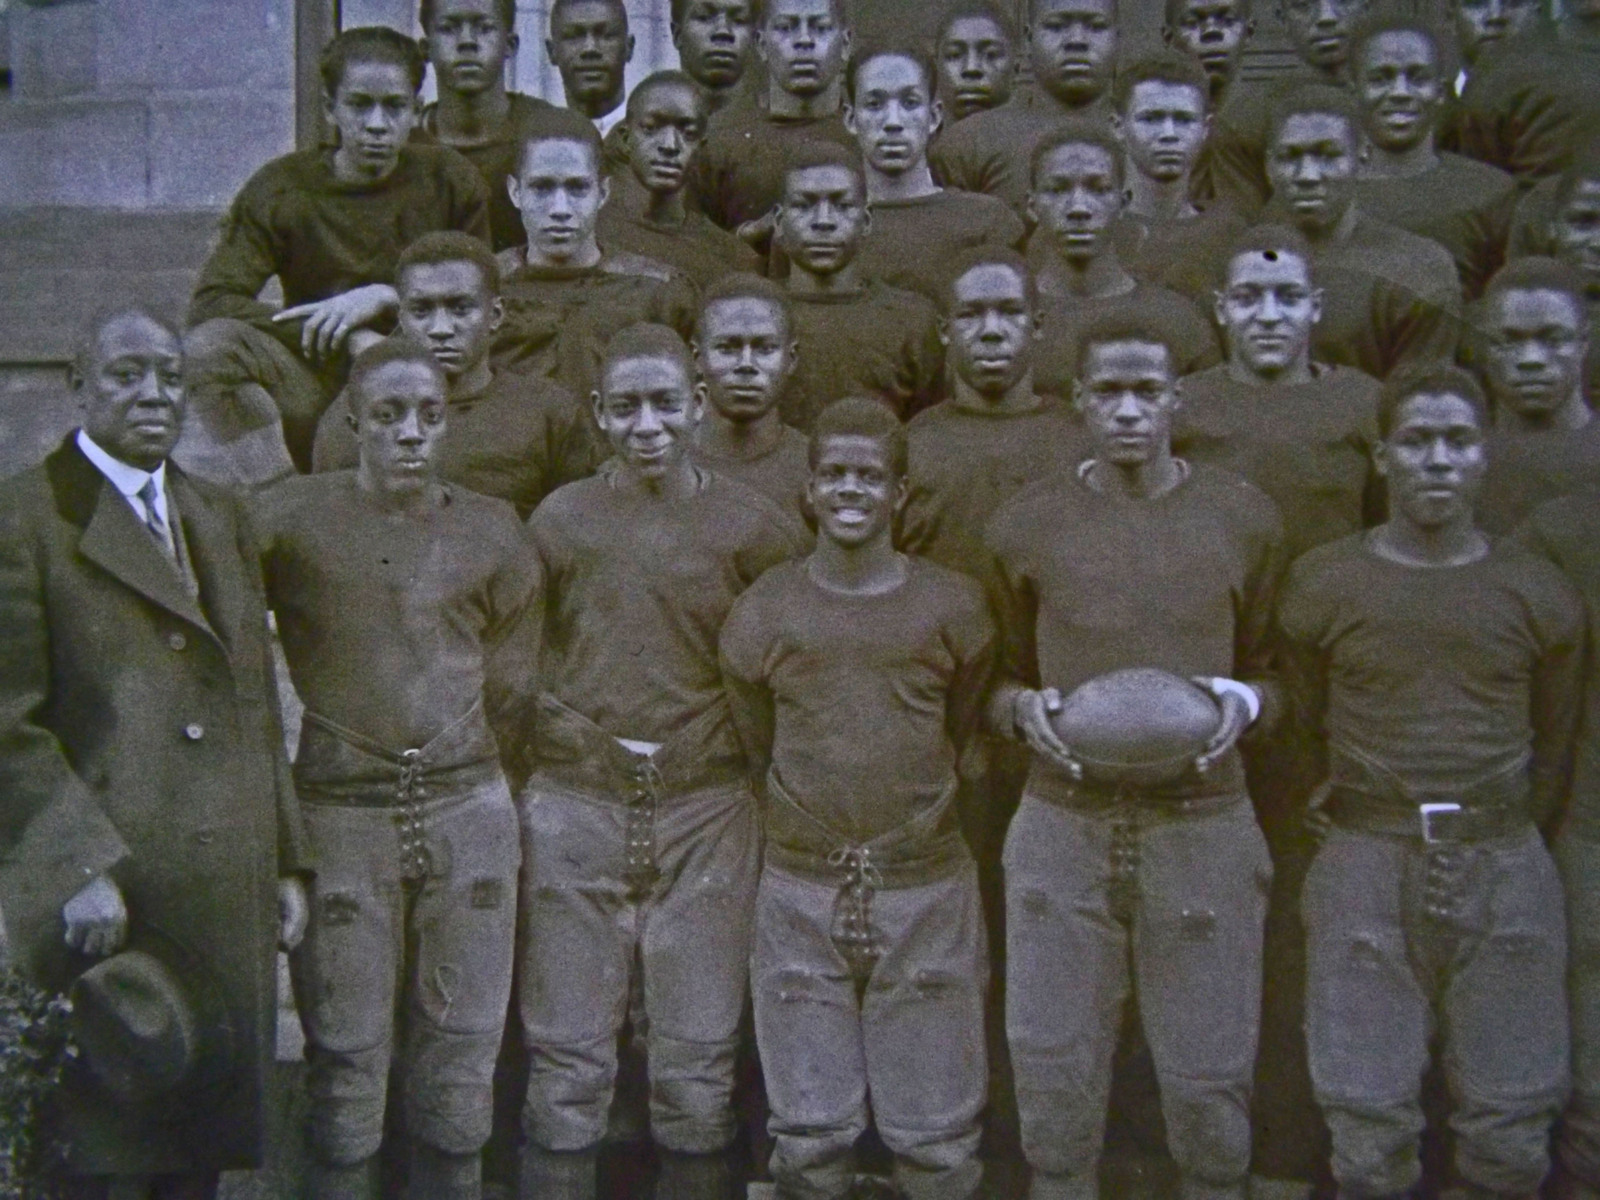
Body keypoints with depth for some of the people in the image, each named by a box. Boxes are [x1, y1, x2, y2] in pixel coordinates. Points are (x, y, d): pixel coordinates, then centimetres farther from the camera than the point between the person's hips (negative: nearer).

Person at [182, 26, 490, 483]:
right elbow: (211, 301, -11)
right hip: (319, 382, -1)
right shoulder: (282, 188, 0)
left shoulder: (450, 181, 5)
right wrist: (352, 340, -18)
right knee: (207, 347, -28)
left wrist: (385, 297, -10)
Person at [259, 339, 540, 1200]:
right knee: (346, 1055, 4)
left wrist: (457, 730, 10)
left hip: (468, 806, 3)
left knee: (463, 1045, 9)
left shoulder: (490, 527, 7)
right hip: (340, 813, -2)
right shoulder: (293, 516, -3)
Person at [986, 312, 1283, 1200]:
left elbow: (1272, 669, 13)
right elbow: (995, 681, 13)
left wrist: (1242, 701, -9)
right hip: (1062, 827, 1)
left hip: (1202, 825, 0)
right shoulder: (1024, 526, 5)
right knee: (1055, 1078, 8)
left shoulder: (1244, 518, 5)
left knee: (1209, 1083, 7)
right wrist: (1024, 710, -9)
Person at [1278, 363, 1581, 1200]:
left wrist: (1501, 840, 13)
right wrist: (1353, 821, 8)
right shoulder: (1323, 583, 1)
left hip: (1505, 869, 1)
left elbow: (1555, 751, 13)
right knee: (1369, 1130, 3)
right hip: (1366, 866, -1)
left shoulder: (1539, 595, 4)